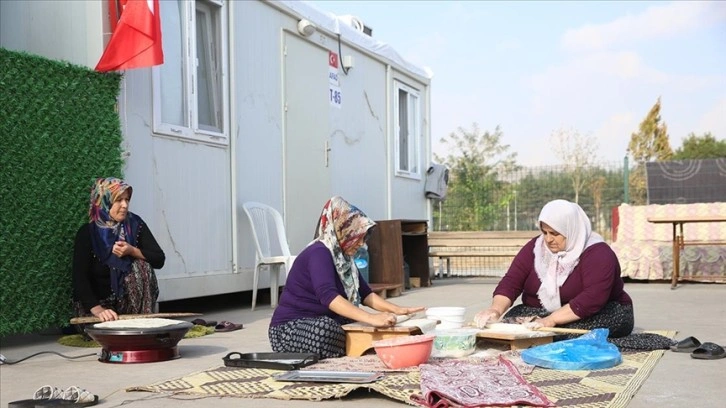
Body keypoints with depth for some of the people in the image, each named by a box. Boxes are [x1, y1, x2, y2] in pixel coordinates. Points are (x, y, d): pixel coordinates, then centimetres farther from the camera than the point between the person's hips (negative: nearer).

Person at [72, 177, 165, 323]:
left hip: (129, 301, 4)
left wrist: (132, 251, -26)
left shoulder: (135, 225, -6)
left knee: (142, 265, -22)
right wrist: (97, 309, -37)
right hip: (96, 302, -4)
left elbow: (159, 259, -8)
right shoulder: (87, 233, -16)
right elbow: (80, 278, -23)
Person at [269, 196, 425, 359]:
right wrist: (371, 318, -44)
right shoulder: (319, 253, -20)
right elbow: (328, 296, -35)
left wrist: (397, 310, -4)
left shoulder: (343, 257, 9)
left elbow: (365, 294, 11)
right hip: (292, 328, -8)